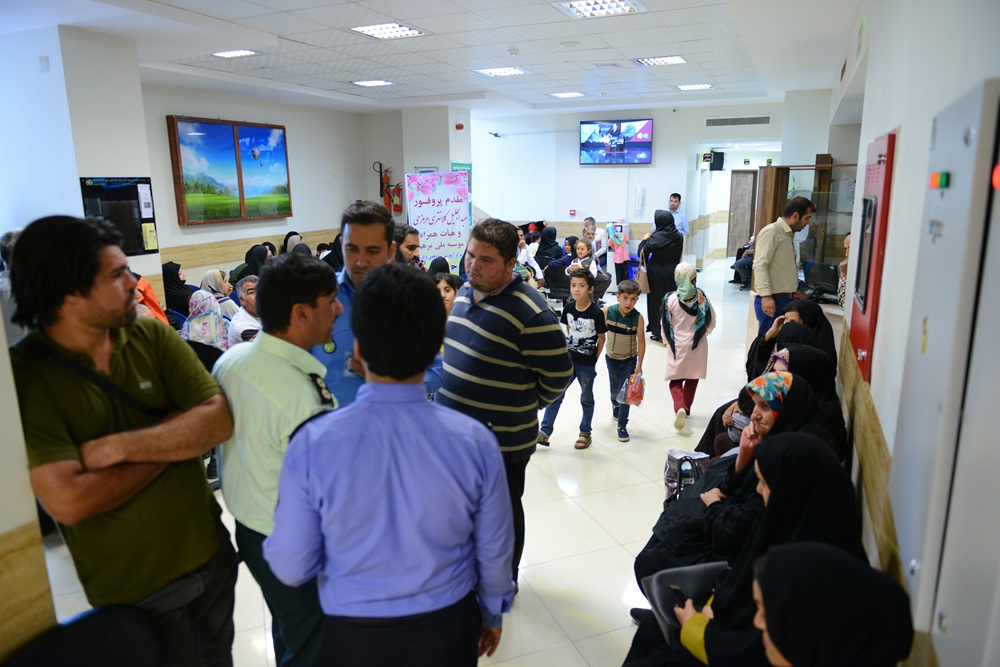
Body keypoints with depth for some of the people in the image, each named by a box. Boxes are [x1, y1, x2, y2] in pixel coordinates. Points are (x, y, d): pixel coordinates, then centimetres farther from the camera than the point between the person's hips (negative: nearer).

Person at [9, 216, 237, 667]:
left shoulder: (152, 335, -8)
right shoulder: (23, 377, -19)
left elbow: (218, 419, -14)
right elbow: (68, 501, -26)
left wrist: (119, 447, -24)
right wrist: (174, 442, -17)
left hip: (210, 554, 4)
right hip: (134, 591, -4)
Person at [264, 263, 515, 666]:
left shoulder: (312, 443, -24)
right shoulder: (476, 442, -21)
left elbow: (291, 568, -13)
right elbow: (495, 553, -9)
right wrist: (493, 613, 11)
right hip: (449, 631, 1)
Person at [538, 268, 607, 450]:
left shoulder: (596, 313, -17)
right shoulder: (568, 308, -4)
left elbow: (601, 339, -7)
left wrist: (593, 360, -2)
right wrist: (571, 347, 12)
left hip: (587, 363, -4)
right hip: (568, 359, 4)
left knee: (586, 398, 14)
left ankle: (585, 433, 30)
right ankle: (545, 432, 11)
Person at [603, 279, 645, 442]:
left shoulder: (638, 317, -19)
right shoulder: (607, 312, -18)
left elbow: (641, 342, -13)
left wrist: (639, 365, -12)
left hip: (630, 360, -2)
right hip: (612, 358, 2)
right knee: (615, 389, 21)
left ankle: (622, 426, 8)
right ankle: (615, 404, 53)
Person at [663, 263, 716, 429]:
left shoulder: (671, 299, -13)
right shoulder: (702, 296, -8)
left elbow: (666, 325, -4)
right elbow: (712, 320, 1)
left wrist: (667, 340, 15)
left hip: (678, 346, -2)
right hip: (698, 345, 2)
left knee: (675, 381, 6)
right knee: (692, 380, 18)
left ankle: (680, 407, -17)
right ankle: (686, 408, 29)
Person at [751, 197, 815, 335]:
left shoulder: (787, 235, 17)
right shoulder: (771, 232, -11)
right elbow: (760, 265, -20)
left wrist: (793, 290, 15)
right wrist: (766, 296, -26)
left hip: (786, 299, 9)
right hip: (772, 300, -9)